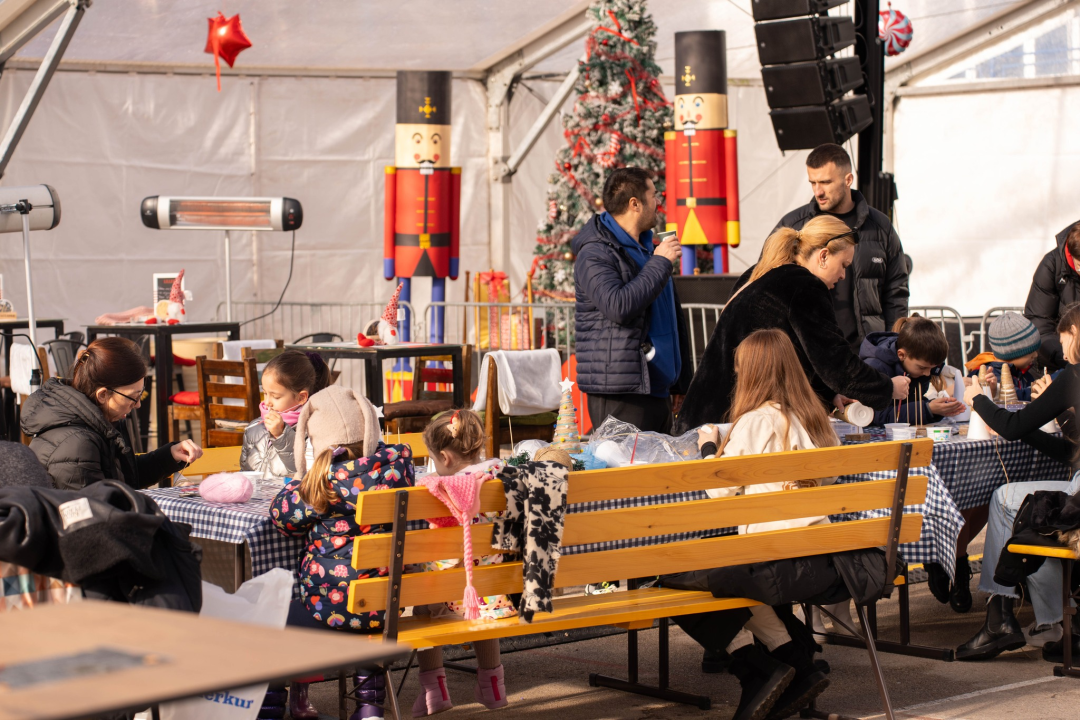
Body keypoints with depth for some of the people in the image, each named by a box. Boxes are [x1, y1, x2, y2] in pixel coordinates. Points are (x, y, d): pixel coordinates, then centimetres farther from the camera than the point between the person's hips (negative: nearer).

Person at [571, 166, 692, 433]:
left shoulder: (646, 248, 19)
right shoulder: (594, 255, -10)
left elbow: (675, 318, 25)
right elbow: (618, 306, -27)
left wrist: (681, 382, 21)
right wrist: (660, 262, -17)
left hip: (657, 390, 9)